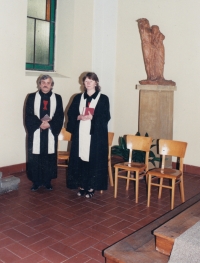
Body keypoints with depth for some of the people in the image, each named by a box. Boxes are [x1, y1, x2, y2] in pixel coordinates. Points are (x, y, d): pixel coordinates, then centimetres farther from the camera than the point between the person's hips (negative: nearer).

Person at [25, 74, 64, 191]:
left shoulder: (57, 98, 6)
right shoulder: (32, 97, 4)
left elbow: (60, 116, 0)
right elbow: (28, 116, -3)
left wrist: (49, 124, -15)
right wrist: (40, 124, -17)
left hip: (51, 133, 1)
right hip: (35, 133, -1)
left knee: (50, 158, 6)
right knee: (35, 158, 3)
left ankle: (47, 181, 20)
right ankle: (36, 182, 16)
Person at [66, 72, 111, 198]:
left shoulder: (103, 98, 1)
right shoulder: (78, 98, 12)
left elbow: (106, 117, -6)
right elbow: (70, 114, 8)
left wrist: (92, 118, -19)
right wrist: (79, 117, -12)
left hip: (96, 135, -3)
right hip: (80, 134, 3)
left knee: (94, 160, -1)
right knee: (80, 158, 4)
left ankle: (91, 187, 11)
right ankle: (81, 185, 17)